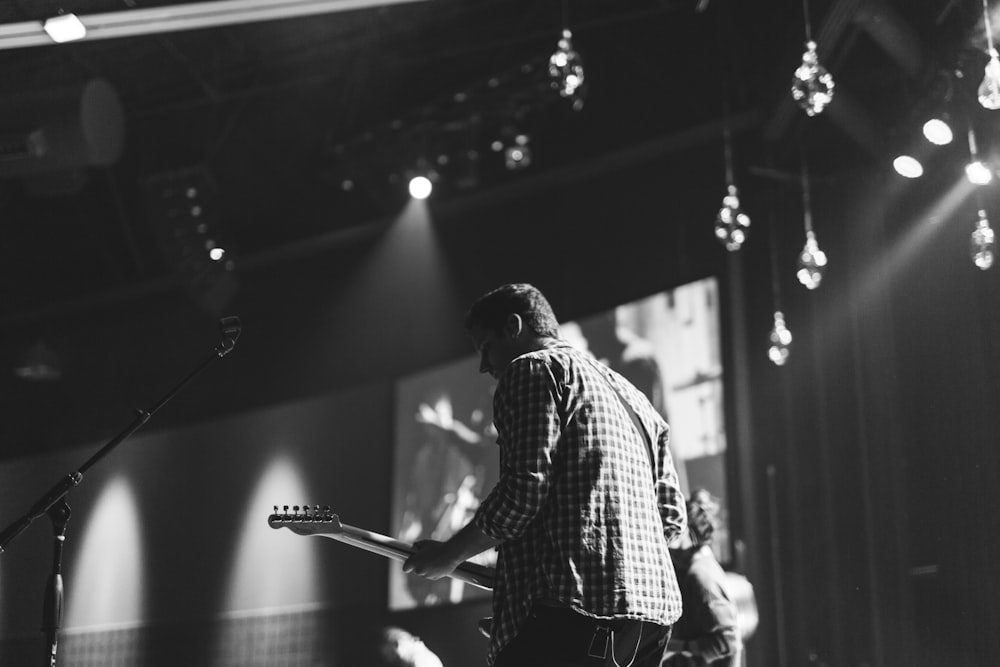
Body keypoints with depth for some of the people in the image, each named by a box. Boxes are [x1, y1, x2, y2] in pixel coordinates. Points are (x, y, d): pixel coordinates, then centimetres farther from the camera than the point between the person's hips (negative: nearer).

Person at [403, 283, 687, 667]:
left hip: (576, 606, -9)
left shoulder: (534, 369, 2)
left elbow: (523, 492, -11)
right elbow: (672, 516, 22)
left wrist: (448, 555, 1)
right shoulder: (632, 395, 27)